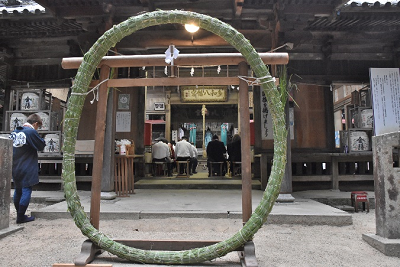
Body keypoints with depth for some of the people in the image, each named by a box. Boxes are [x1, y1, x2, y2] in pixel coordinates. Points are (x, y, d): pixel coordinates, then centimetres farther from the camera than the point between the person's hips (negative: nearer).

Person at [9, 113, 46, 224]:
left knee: (17, 191, 17)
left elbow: (11, 146, 17)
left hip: (15, 168, 8)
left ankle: (19, 214, 28)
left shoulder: (15, 131, 8)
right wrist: (43, 141, 9)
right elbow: (41, 146, -10)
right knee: (26, 191, 0)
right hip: (27, 169, -8)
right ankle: (21, 217, 4)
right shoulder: (31, 132, -16)